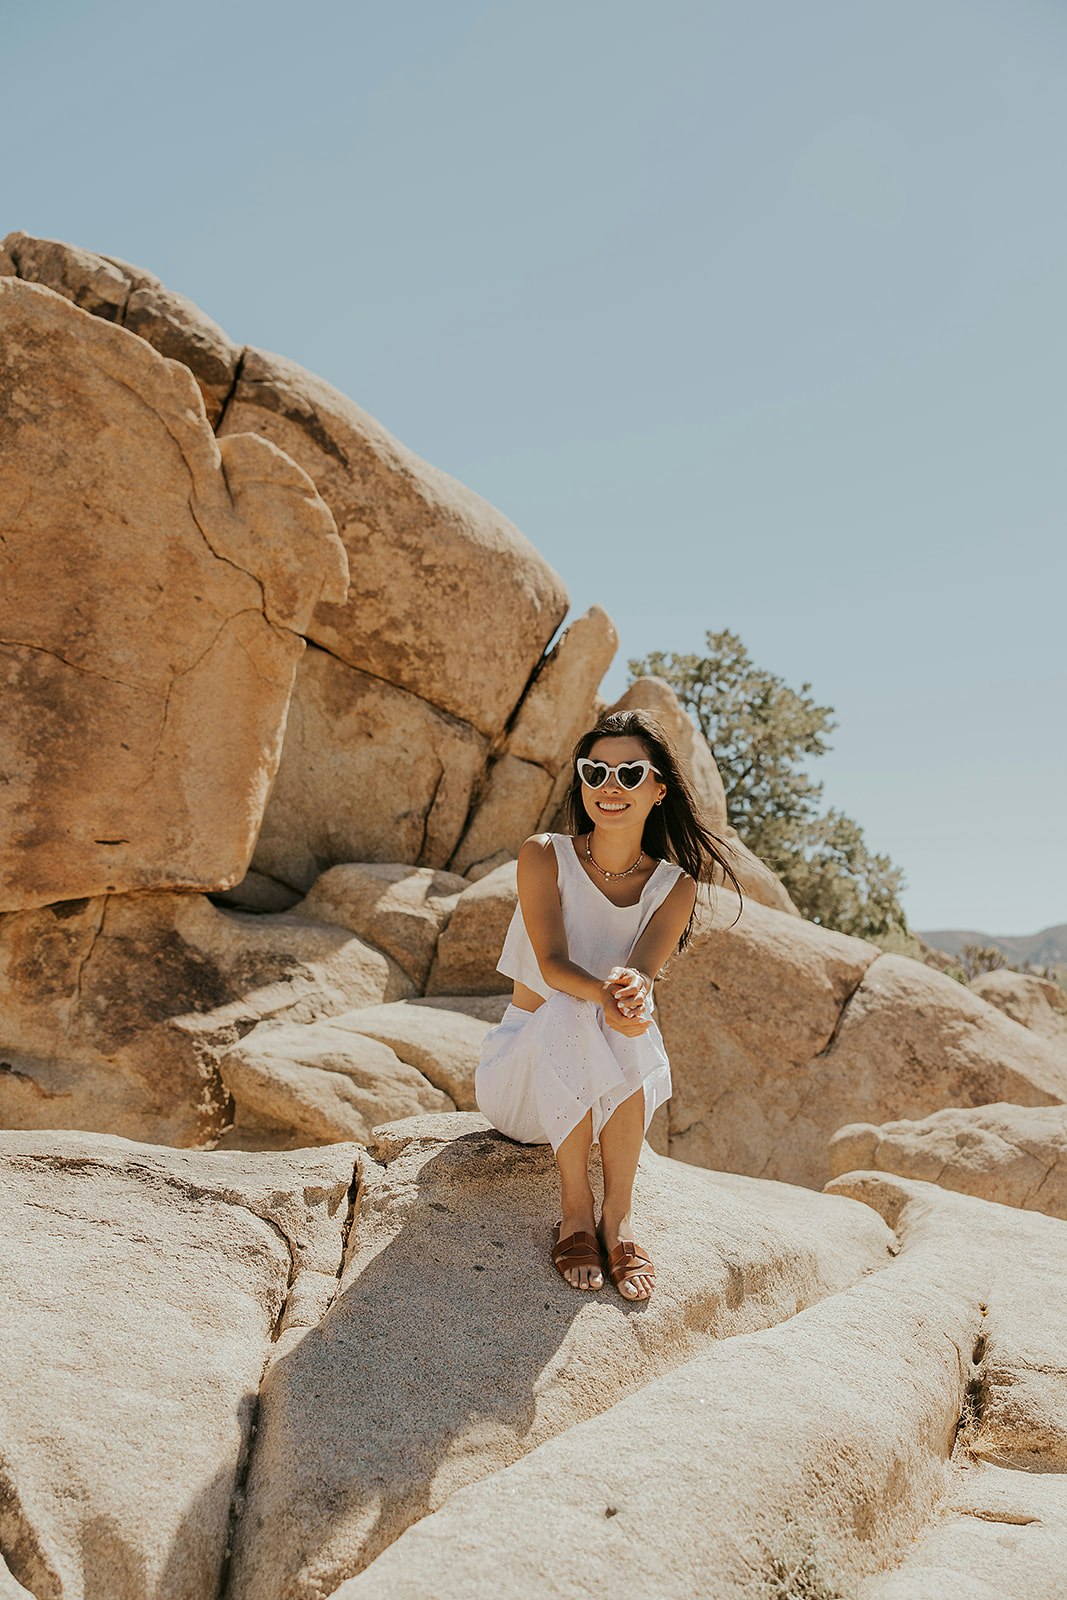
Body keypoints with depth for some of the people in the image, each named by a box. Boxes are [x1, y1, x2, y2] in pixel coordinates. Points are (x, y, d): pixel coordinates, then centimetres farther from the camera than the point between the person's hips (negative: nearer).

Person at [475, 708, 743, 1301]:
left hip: (613, 1091, 2)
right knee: (571, 1014, -34)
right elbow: (551, 963, -25)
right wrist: (602, 997, -48)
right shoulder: (544, 855, -11)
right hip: (523, 1068, -1)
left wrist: (631, 987, -49)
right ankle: (575, 1210, -27)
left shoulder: (674, 887, -5)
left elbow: (641, 972, -23)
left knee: (629, 1017, -33)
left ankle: (617, 1217, -28)